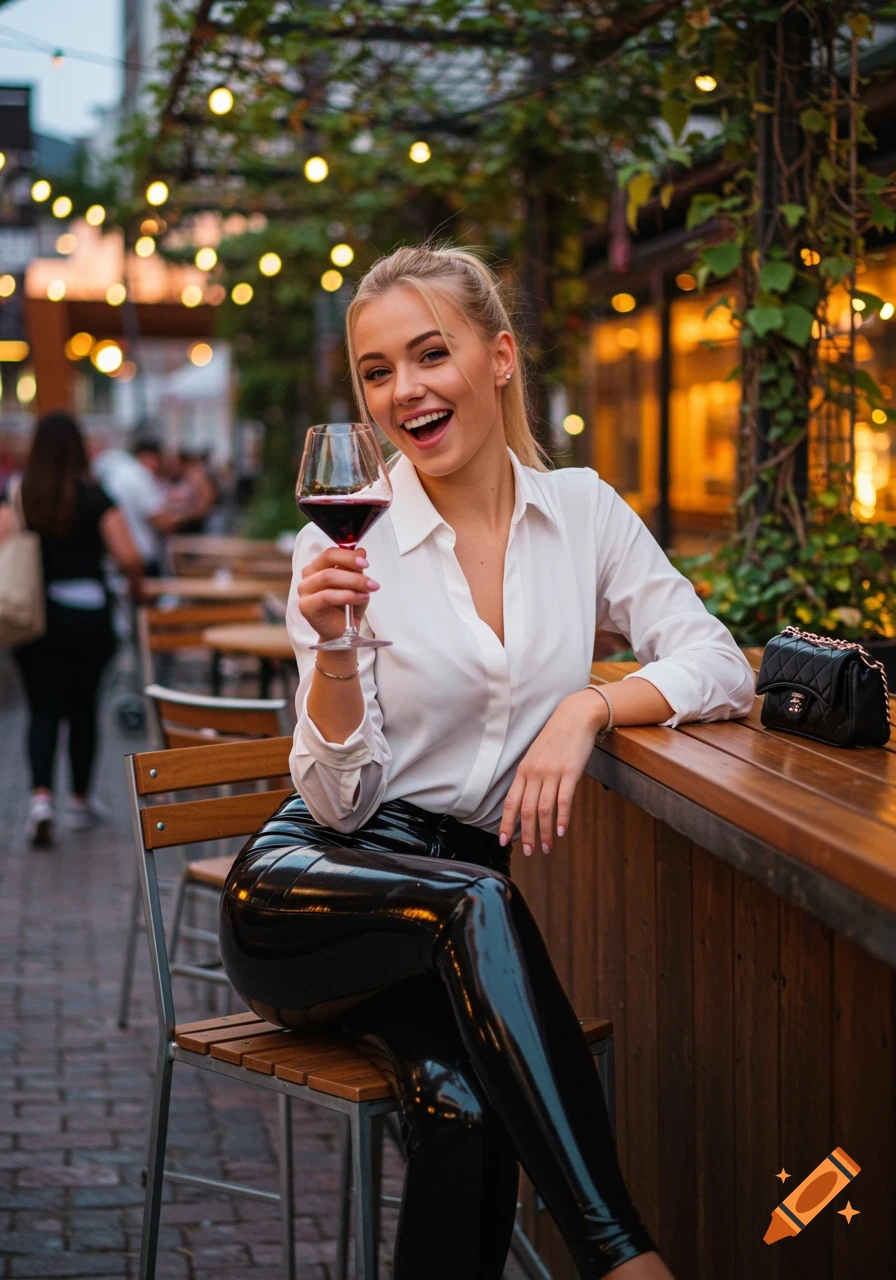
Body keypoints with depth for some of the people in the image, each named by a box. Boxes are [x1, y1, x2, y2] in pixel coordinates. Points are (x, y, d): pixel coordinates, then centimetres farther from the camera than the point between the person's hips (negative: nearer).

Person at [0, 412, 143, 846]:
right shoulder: (95, 497, -6)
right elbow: (128, 558, -11)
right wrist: (135, 587, 9)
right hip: (87, 616, -1)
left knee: (42, 709, 5)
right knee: (82, 708, 14)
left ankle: (41, 795, -15)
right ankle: (80, 802, 25)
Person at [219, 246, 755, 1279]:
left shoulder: (581, 509, 4)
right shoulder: (346, 542, -4)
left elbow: (723, 669, -3)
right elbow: (337, 803, -7)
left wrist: (587, 707, -20)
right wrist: (335, 646, -24)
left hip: (461, 904, 2)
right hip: (308, 891, -2)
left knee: (465, 1094, -31)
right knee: (475, 903, -35)